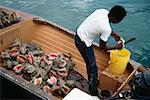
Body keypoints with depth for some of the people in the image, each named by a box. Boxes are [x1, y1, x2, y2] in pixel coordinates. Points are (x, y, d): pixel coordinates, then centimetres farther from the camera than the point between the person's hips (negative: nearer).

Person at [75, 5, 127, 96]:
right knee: (93, 68, 5)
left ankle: (92, 81, 46)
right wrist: (115, 47, 1)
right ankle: (94, 92, 20)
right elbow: (102, 47, -14)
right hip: (83, 43, -9)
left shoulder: (104, 11, -9)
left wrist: (114, 34, 7)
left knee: (90, 63, 26)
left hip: (79, 34, 9)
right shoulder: (107, 29, -30)